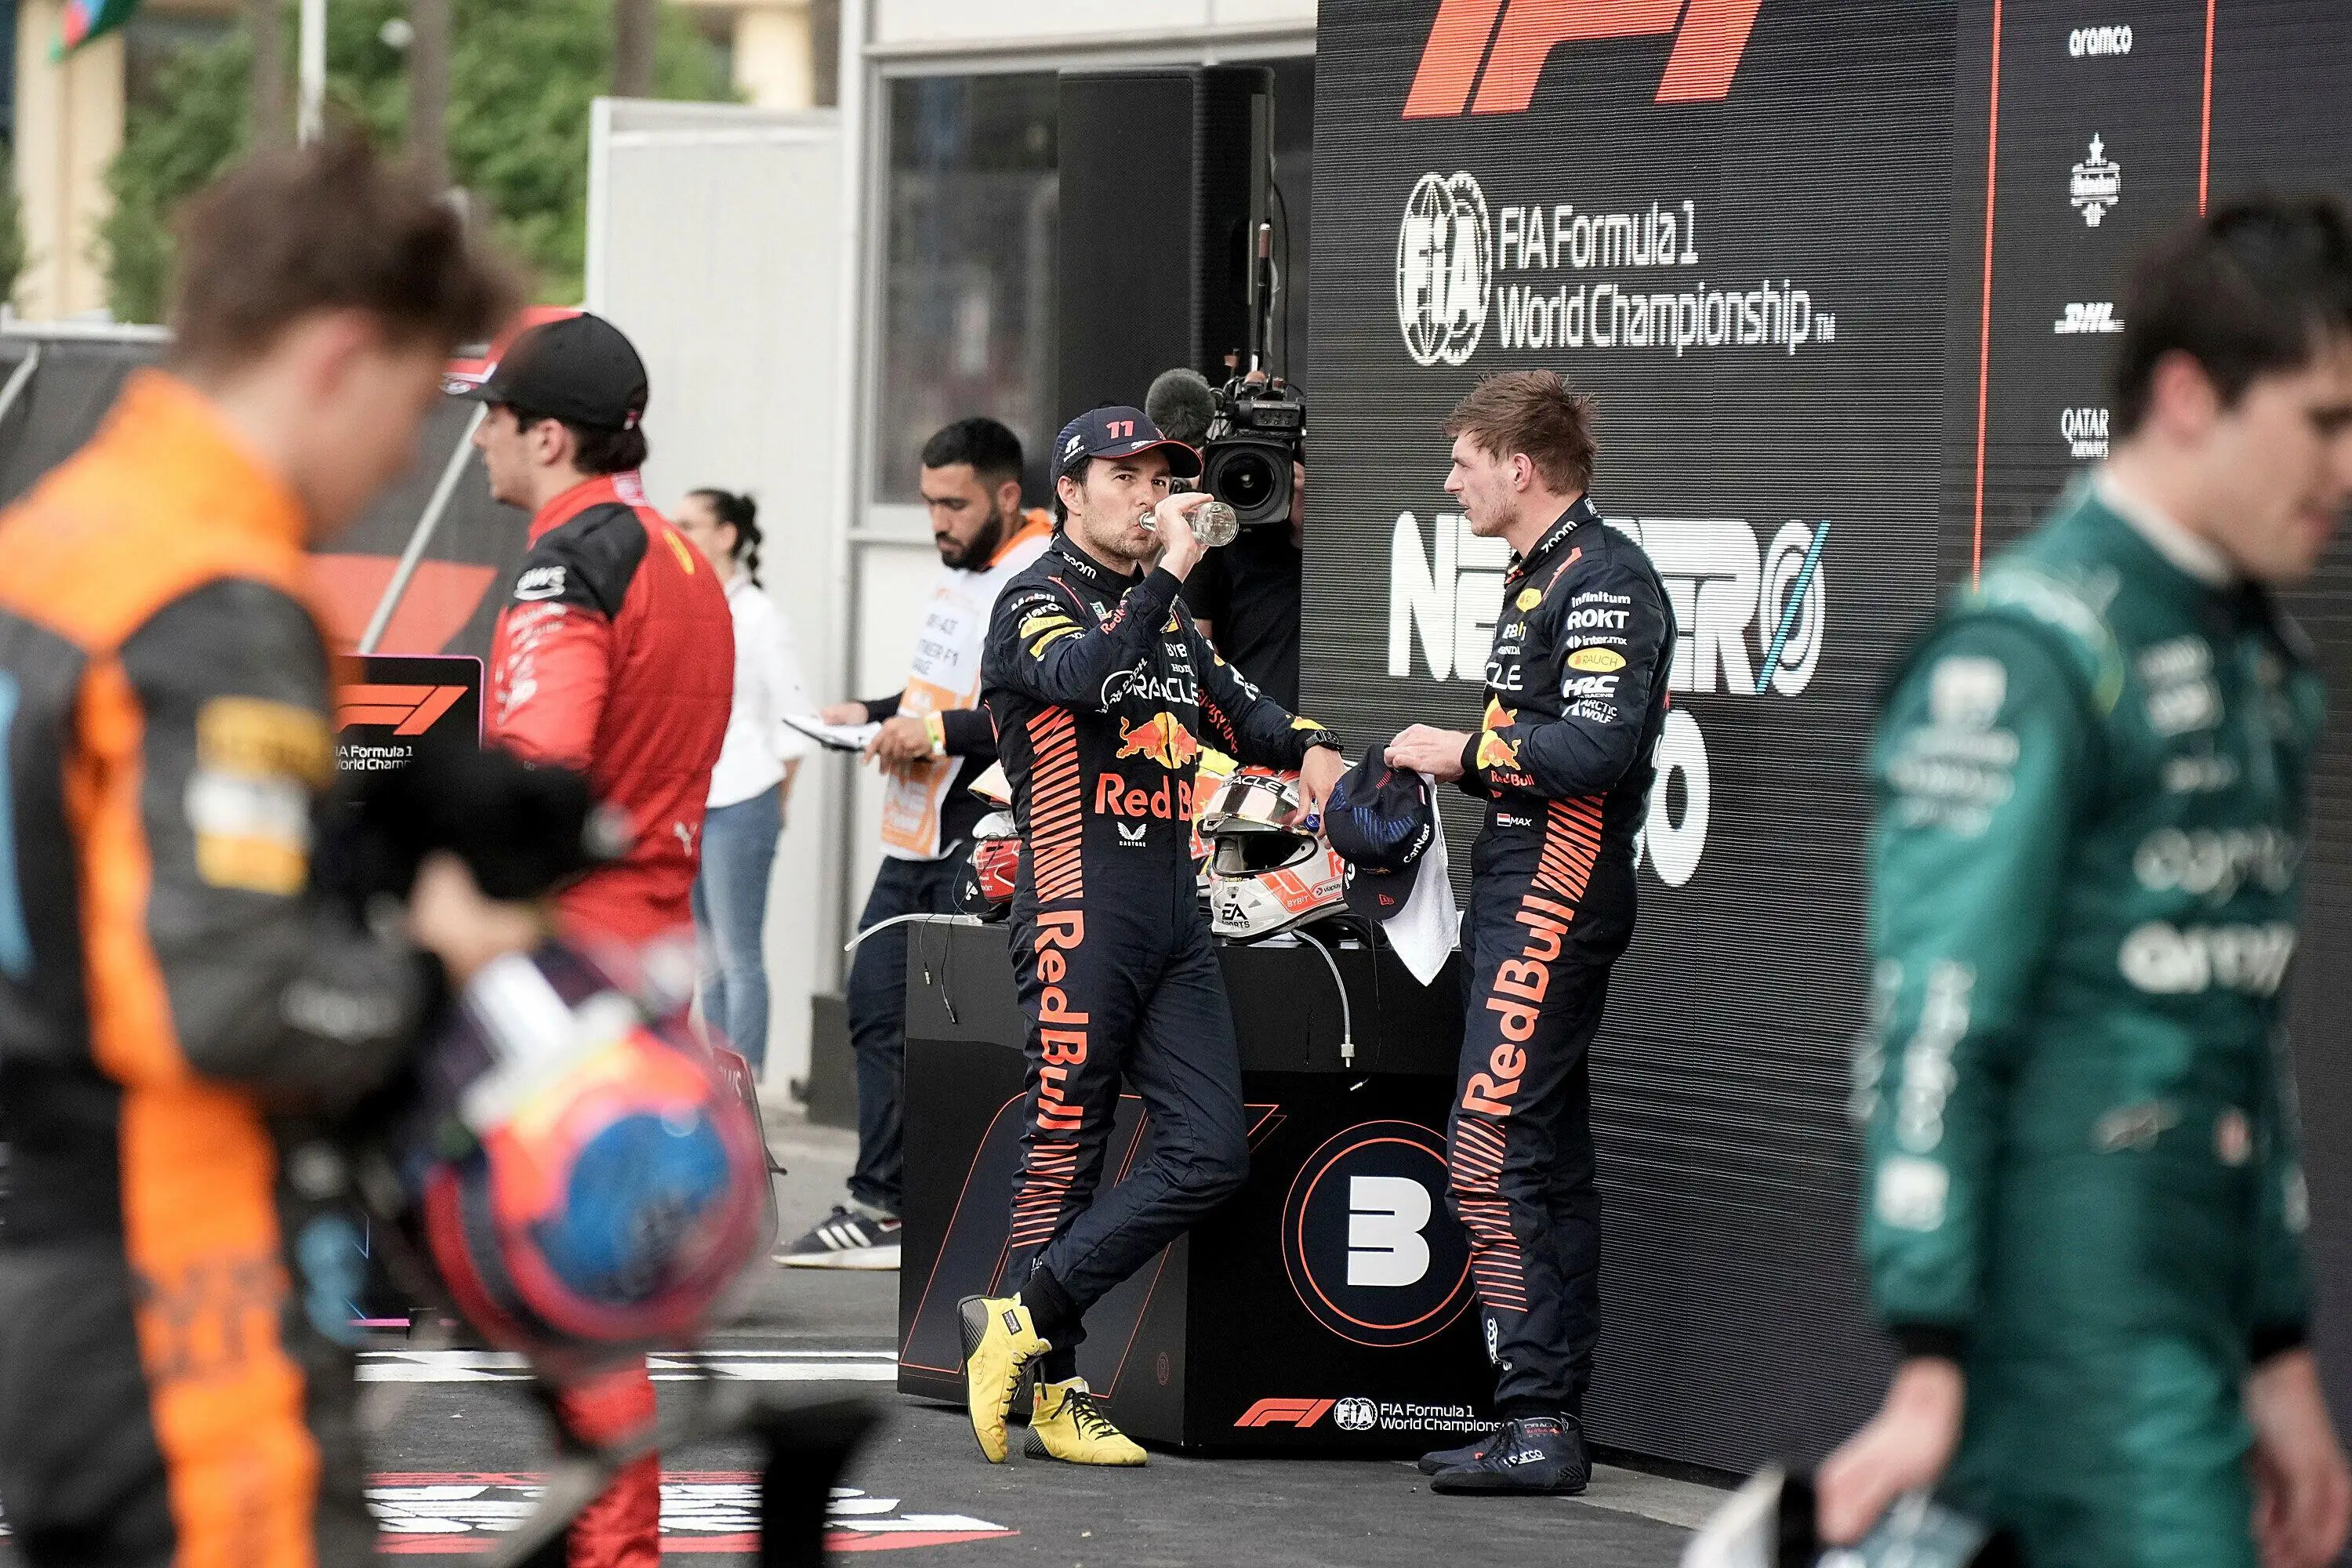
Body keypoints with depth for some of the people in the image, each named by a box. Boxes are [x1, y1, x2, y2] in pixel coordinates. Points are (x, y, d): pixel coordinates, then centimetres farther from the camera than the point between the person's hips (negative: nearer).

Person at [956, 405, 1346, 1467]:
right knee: (1065, 1150, -6)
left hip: (1175, 919, 8)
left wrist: (1307, 747, 13)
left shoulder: (1165, 616, 20)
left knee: (1210, 1152, -2)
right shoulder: (1037, 603, -4)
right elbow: (1089, 682, -25)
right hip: (1079, 909, -8)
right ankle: (1051, 1388, 1)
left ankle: (1024, 1319, 2)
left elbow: (1230, 705, 32)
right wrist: (1167, 572, -29)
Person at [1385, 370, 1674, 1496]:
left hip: (1557, 895, -11)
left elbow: (1597, 748, -23)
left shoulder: (1604, 578, -12)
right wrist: (1449, 762, 9)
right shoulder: (1537, 580, 20)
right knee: (1547, 1166, 11)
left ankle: (1539, 1420, -17)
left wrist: (1467, 753, -13)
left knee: (1492, 1155, -15)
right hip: (1517, 889, 11)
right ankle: (1552, 1426, 14)